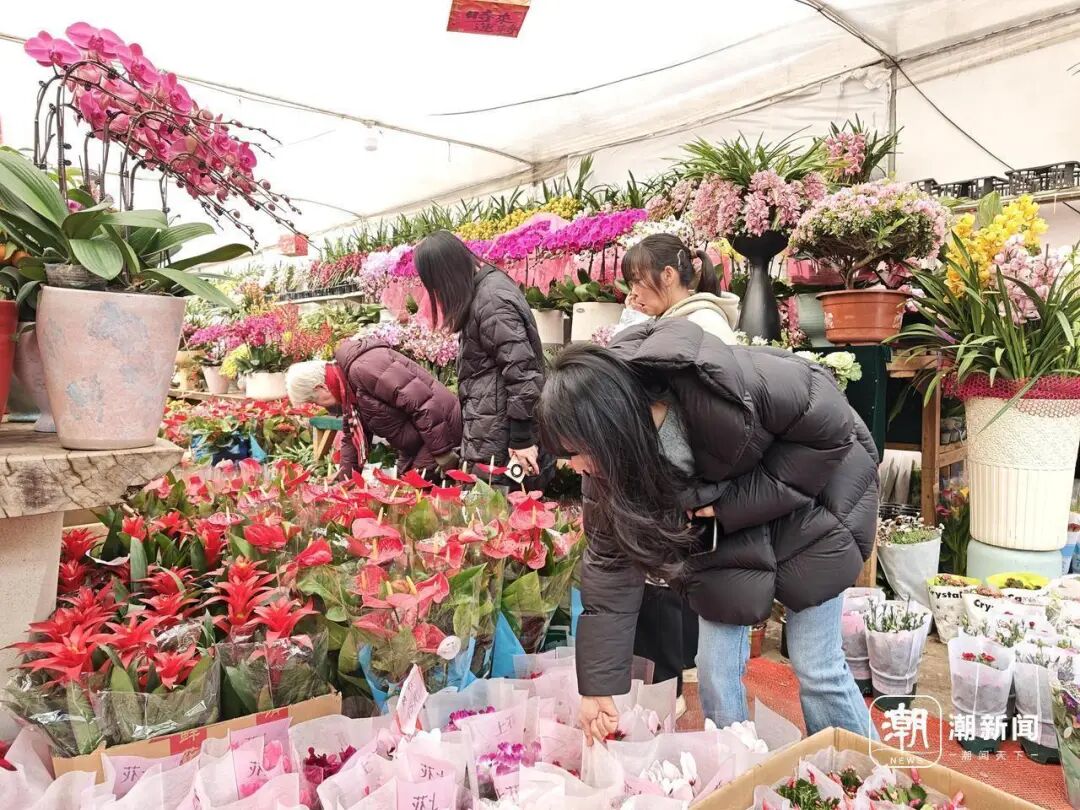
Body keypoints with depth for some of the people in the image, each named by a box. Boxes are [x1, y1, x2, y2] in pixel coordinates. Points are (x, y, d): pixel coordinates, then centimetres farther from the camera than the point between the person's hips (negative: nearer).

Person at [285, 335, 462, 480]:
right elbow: (352, 436, 19)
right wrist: (345, 478, 10)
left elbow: (422, 402, -29)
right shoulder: (346, 385, 9)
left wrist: (442, 453, -25)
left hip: (438, 428, -10)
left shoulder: (364, 368, -25)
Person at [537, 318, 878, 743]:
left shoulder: (732, 387, -39)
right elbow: (610, 560, -14)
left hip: (812, 493, -3)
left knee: (816, 667, 2)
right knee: (715, 665, 1)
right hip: (722, 524, 4)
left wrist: (736, 502, -26)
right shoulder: (608, 460, -21)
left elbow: (833, 431, -23)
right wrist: (597, 687, -11)